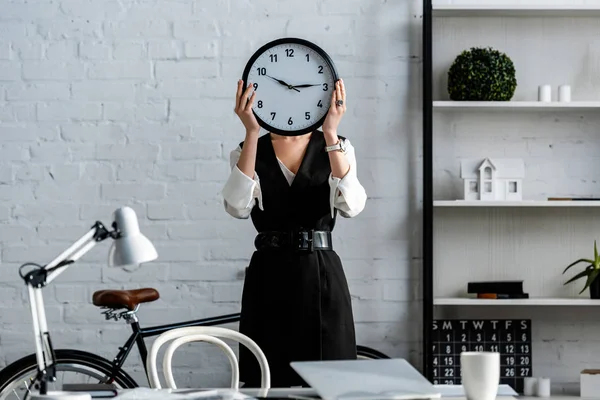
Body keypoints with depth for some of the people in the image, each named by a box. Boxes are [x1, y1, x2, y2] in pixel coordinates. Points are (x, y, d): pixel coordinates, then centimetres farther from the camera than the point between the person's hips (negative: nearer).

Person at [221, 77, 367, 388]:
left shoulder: (338, 147, 5)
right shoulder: (248, 152, 5)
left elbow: (351, 206, -15)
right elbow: (238, 207, -16)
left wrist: (330, 133, -22)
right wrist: (252, 133, -20)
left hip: (323, 276, 0)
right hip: (269, 279, 0)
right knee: (267, 383, 0)